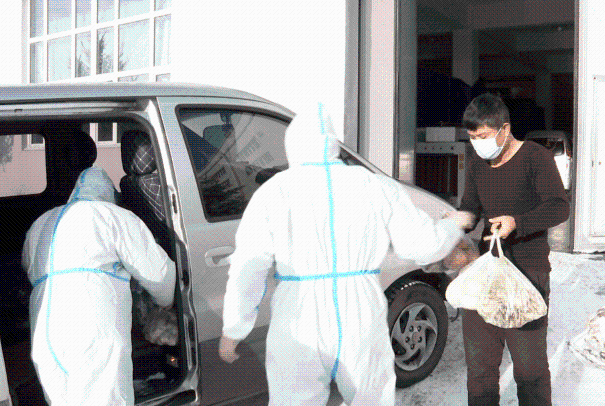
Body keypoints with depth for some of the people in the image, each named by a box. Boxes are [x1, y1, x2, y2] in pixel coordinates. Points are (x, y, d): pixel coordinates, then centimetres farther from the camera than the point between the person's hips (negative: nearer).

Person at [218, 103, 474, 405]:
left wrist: (232, 331, 5)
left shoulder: (272, 194, -3)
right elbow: (425, 245, 4)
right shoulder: (379, 188, 1)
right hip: (363, 329, 2)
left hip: (300, 335, -1)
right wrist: (455, 225, 25)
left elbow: (247, 272, -6)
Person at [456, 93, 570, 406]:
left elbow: (559, 207, -17)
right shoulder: (476, 164, 13)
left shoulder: (536, 157, -6)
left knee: (529, 363, -1)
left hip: (528, 273, -5)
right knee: (478, 357, 8)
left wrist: (516, 222, -34)